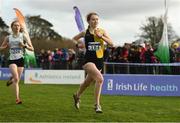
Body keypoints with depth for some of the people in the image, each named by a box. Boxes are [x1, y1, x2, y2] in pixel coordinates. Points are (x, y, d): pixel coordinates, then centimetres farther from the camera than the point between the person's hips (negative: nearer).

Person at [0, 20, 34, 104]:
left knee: (17, 80, 5)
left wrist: (24, 45, -15)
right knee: (16, 78, -20)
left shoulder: (23, 36, 4)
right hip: (12, 60, -1)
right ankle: (17, 98, -18)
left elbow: (32, 48, 3)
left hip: (20, 59, 1)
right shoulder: (8, 37, 9)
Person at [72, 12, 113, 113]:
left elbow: (111, 44, -9)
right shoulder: (85, 33, -1)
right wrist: (78, 45, -2)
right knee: (100, 79, -27)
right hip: (89, 60, -4)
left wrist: (101, 36, -19)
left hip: (99, 60, 4)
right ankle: (97, 105, -19)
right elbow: (73, 40, 16)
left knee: (87, 82, 21)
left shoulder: (102, 31, 3)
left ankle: (77, 96, 49)